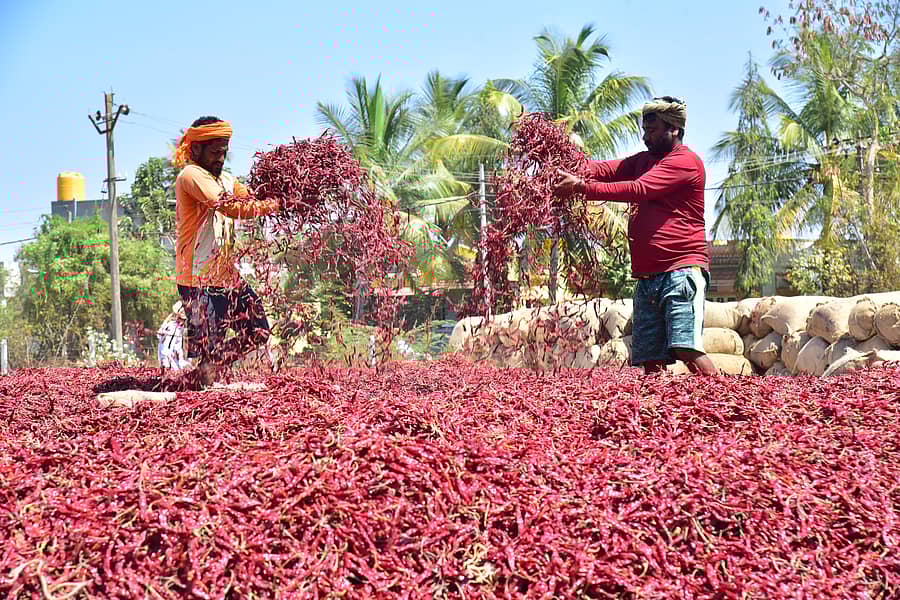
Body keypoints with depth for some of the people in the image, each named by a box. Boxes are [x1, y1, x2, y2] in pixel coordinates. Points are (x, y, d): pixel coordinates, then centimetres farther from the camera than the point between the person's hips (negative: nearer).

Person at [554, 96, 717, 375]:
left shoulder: (685, 160, -4)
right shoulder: (644, 160, 24)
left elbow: (638, 189, -15)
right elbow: (606, 169, 9)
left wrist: (582, 187, -18)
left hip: (681, 270, -8)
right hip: (647, 277, 8)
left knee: (687, 350, -20)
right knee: (651, 362, 3)